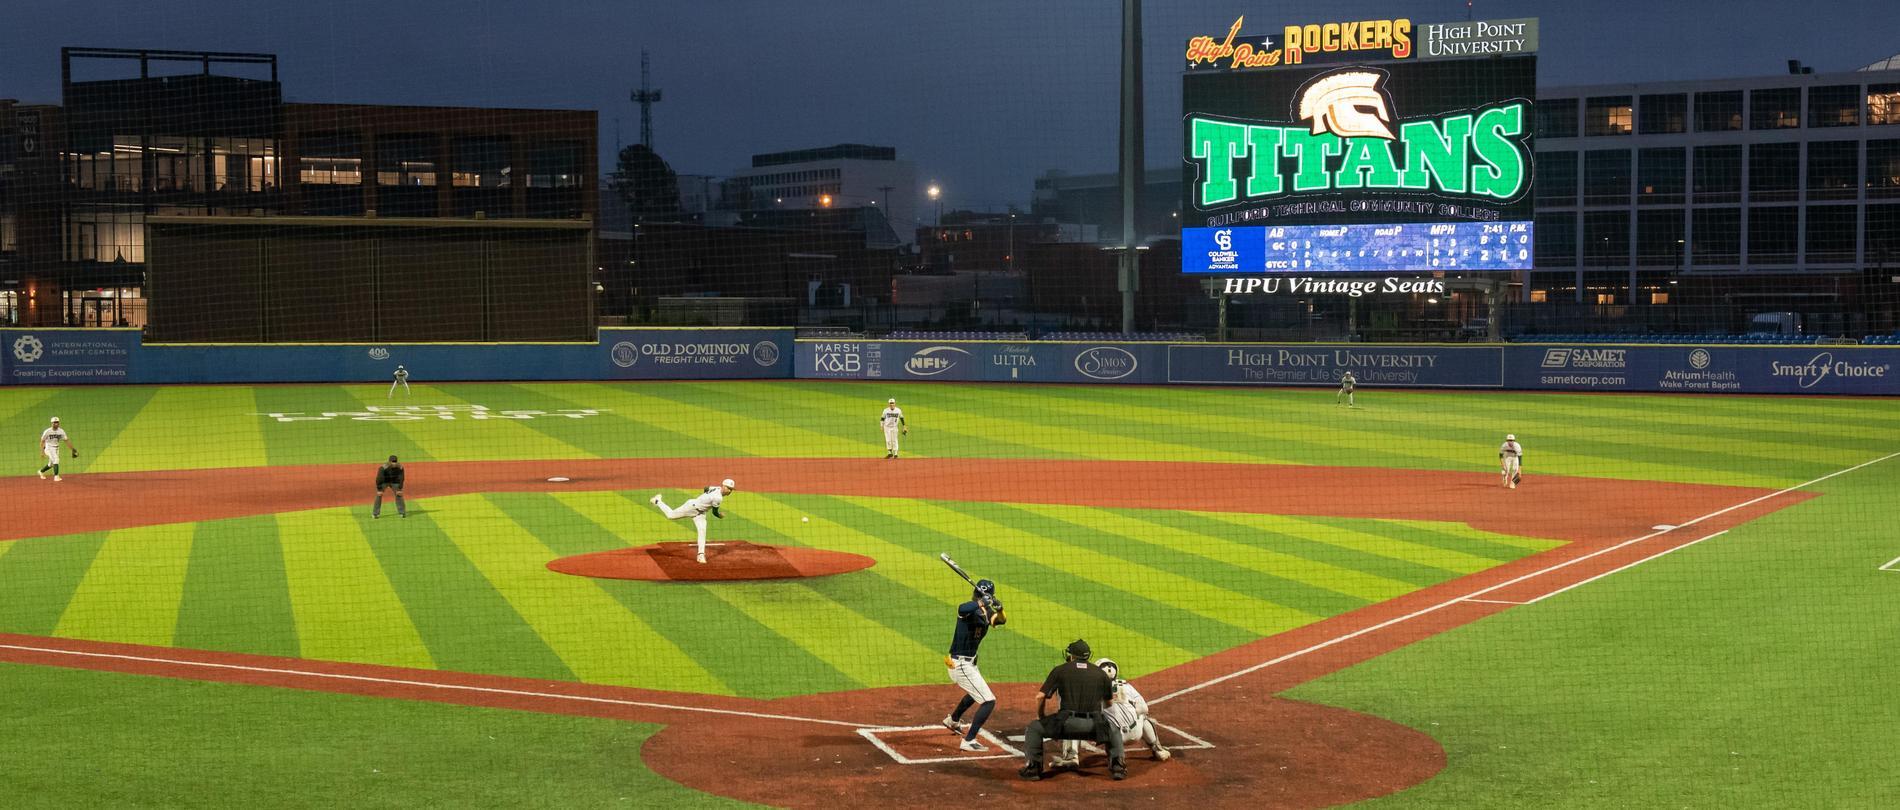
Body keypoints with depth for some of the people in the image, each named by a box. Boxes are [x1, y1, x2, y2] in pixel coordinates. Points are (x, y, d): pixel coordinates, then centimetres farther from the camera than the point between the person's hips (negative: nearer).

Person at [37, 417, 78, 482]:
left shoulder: (61, 431, -4)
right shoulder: (47, 431, -16)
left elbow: (66, 440, -2)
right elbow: (42, 442, -11)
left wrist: (73, 449, -8)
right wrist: (42, 452, -18)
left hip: (56, 448, 5)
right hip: (49, 447, -5)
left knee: (51, 464, 15)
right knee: (55, 460, -23)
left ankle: (41, 471, 41)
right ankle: (56, 476, -22)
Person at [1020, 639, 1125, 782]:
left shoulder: (1060, 670, 9)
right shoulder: (1101, 673, 16)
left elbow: (1041, 697, 7)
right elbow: (1108, 703, 24)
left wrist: (1040, 717, 25)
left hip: (1067, 724, -2)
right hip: (1093, 725, 2)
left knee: (1033, 729, 19)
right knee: (1114, 731, 32)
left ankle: (1033, 767, 8)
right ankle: (1117, 766, 13)